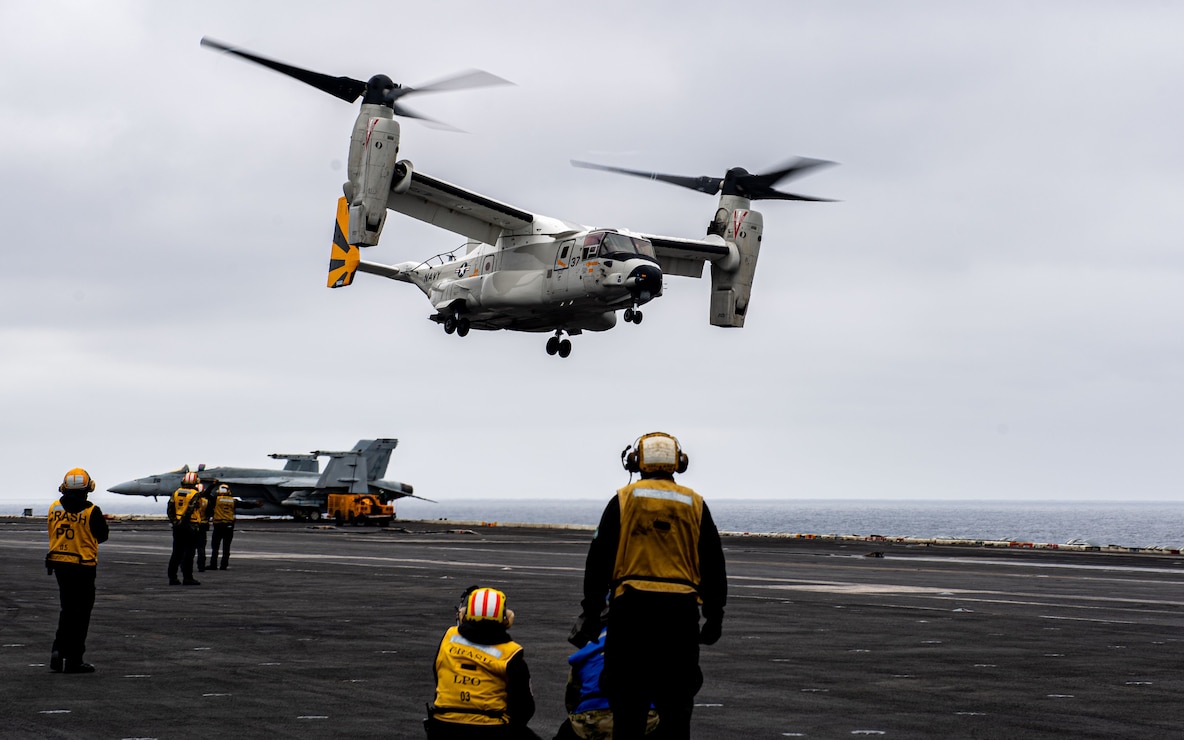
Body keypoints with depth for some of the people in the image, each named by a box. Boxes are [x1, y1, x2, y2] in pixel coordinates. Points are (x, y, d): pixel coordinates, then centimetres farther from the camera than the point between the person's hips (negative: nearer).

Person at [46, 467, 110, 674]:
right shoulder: (91, 512, -15)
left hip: (58, 563, 5)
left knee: (67, 608, 19)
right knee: (80, 612, 3)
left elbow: (52, 533, 11)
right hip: (83, 565, -5)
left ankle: (58, 649, 6)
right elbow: (102, 536, -3)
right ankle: (73, 660, 5)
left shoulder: (54, 508, -1)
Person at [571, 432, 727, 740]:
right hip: (681, 610, 1)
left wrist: (590, 613, 7)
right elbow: (713, 566, 12)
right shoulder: (695, 504, 10)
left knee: (628, 702, 5)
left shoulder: (623, 499, 5)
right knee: (676, 704, 8)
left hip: (632, 606, -1)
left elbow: (598, 561, 4)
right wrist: (714, 616, 19)